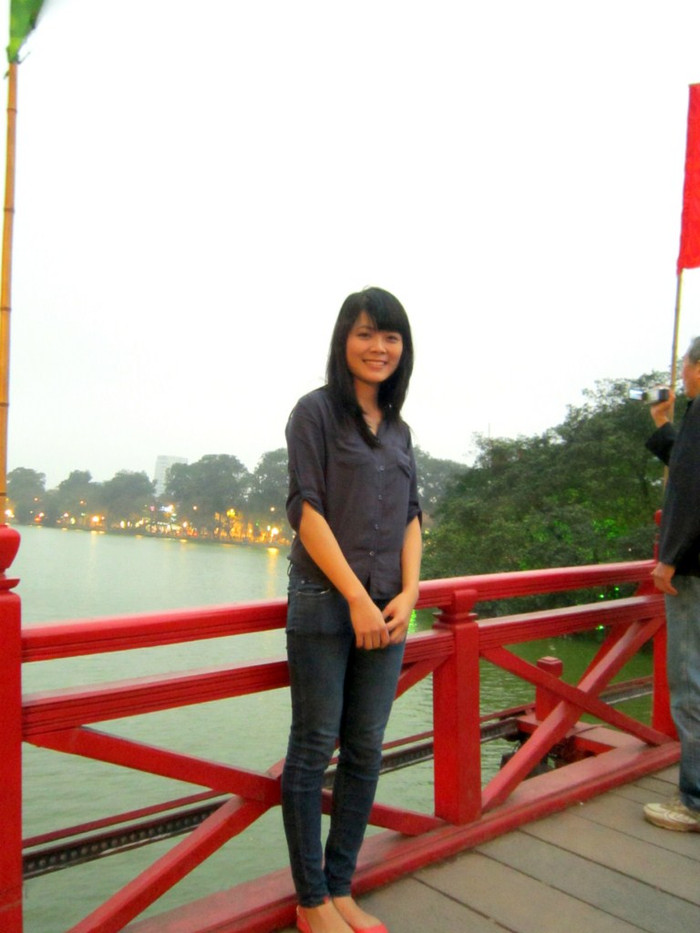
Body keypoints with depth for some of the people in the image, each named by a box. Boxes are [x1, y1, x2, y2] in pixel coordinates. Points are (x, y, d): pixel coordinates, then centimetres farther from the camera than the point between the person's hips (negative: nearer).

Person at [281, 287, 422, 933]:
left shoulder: (399, 429, 14)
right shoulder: (317, 411, -3)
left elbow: (411, 517, 11)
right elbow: (307, 509, -10)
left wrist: (408, 594, -3)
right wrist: (358, 597, -14)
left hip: (386, 608, 6)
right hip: (324, 603, -6)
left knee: (366, 752, 11)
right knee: (313, 749, 5)